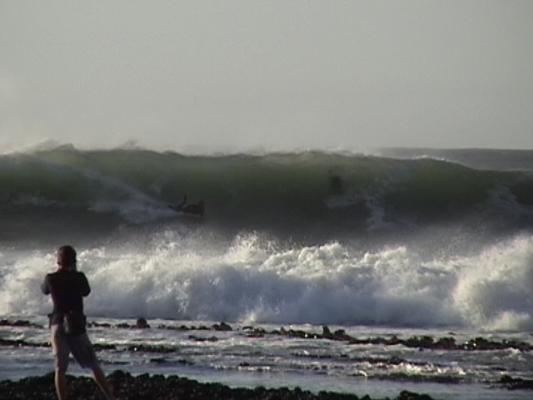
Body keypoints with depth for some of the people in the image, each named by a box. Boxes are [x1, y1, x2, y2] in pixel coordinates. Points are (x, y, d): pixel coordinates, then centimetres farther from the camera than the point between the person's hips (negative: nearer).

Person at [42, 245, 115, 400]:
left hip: (58, 326, 1)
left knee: (60, 369, 5)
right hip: (76, 326, -1)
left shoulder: (51, 278, -4)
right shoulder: (78, 277, -6)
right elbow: (86, 291, 14)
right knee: (93, 366, 7)